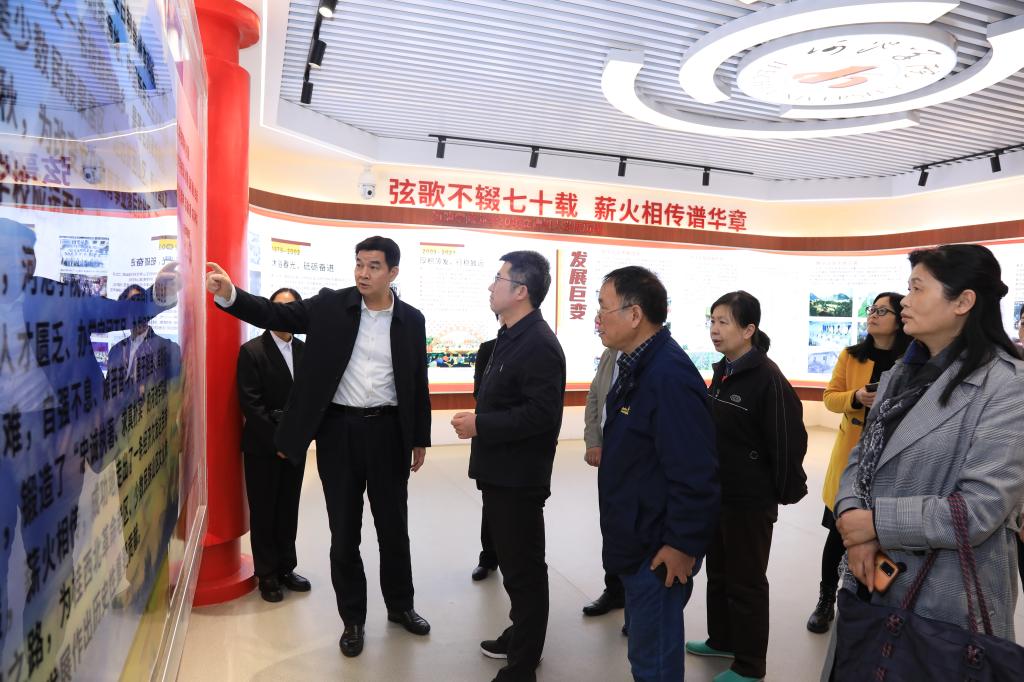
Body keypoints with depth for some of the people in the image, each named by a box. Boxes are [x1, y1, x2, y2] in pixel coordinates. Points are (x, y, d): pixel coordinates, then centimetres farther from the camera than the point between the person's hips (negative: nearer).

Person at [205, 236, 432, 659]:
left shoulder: (411, 319, 1)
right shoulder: (330, 305, -1)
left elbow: (418, 383, 5)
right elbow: (274, 313, -8)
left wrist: (420, 438, 6)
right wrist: (229, 294, -27)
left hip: (387, 431, 1)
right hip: (338, 429, 0)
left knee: (394, 525, 13)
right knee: (344, 530, 10)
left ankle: (400, 606, 35)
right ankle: (353, 618, 28)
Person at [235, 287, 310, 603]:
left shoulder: (306, 351, 5)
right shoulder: (251, 351, -8)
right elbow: (250, 403, -12)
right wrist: (276, 439, -14)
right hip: (262, 447, -4)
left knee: (289, 510, 12)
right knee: (263, 512, 7)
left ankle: (286, 568, 26)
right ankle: (267, 574, 21)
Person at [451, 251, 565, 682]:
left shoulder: (539, 344, -20)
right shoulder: (509, 336, 11)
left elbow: (541, 414, -27)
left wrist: (479, 426, -22)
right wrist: (477, 420, 7)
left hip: (519, 478, -10)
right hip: (500, 472, 10)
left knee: (524, 569, 4)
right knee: (512, 561, 22)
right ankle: (521, 636, 40)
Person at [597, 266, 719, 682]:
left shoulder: (669, 376, -27)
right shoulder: (636, 365, 5)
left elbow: (695, 474, -27)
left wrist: (683, 545, -21)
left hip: (660, 549, -10)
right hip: (636, 539, 10)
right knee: (644, 638, 25)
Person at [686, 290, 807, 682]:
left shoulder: (766, 377, -20)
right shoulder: (723, 371, 6)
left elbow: (787, 440, -19)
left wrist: (786, 490, -11)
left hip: (750, 500, -8)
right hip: (717, 493, 8)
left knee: (746, 581, 7)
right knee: (717, 572, 21)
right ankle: (721, 640, 40)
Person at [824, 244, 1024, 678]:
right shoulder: (901, 374, 10)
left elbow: (982, 508, -23)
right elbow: (862, 456, 5)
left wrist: (875, 523, -17)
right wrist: (852, 519, -13)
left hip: (946, 602, -7)